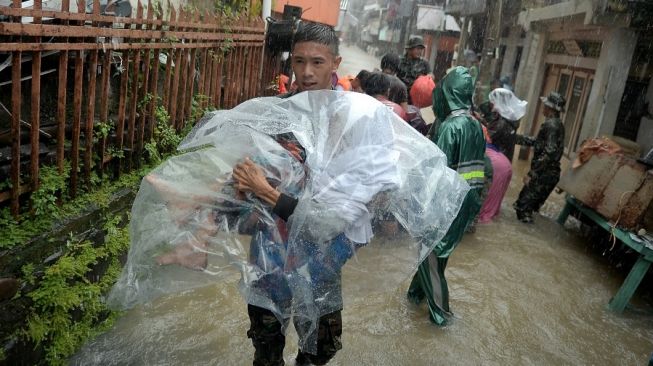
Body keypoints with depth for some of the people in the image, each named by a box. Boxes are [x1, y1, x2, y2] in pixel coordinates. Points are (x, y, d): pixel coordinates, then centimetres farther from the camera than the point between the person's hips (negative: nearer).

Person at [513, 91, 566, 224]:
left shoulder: (551, 124, -16)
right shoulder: (557, 124, 15)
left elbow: (549, 153, -25)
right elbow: (539, 142, 25)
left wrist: (532, 174, -24)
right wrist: (516, 138, 26)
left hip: (544, 174, -10)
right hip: (550, 173, 10)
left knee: (523, 207, -5)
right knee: (531, 206, 19)